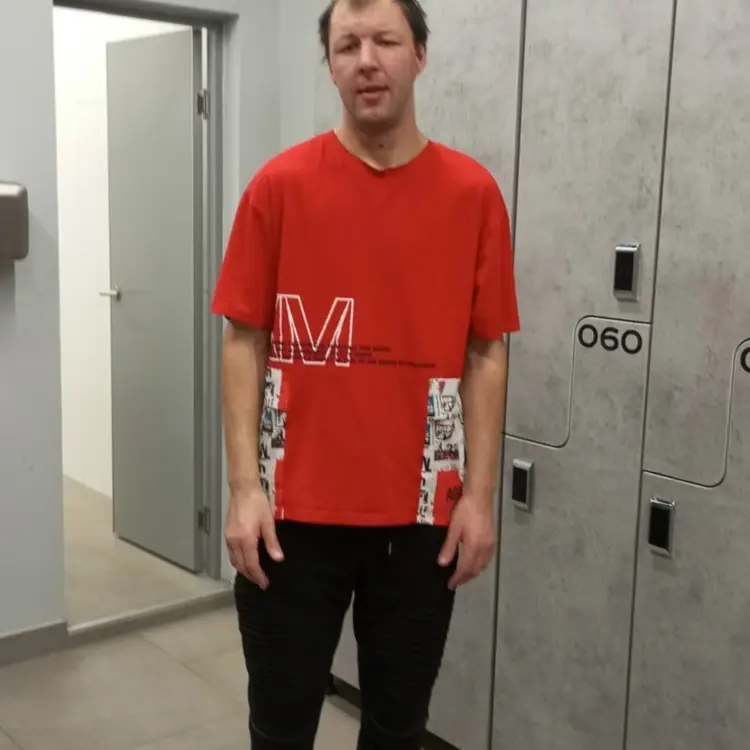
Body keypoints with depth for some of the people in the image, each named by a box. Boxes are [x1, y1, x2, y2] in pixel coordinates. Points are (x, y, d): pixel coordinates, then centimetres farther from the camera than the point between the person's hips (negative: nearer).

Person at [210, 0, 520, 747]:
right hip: (294, 508, 0)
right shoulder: (279, 185, -2)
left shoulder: (472, 192, 0)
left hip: (423, 512, 1)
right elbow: (244, 342, -1)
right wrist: (243, 487, -7)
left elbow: (486, 355, 1)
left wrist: (479, 494, -2)